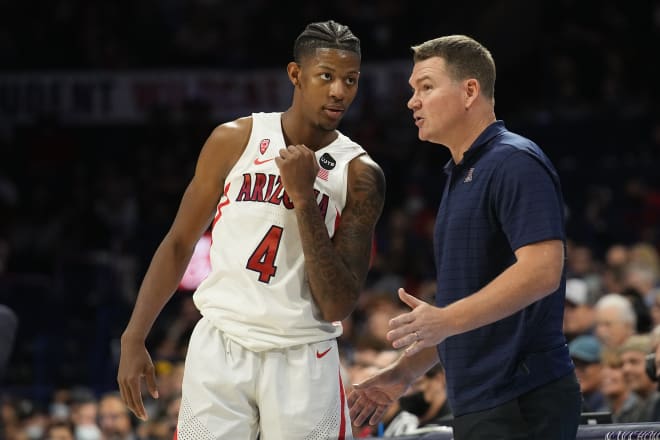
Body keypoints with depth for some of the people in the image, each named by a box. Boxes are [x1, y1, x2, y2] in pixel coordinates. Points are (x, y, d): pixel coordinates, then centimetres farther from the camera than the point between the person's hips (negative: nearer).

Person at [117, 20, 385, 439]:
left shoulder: (361, 176, -3)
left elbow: (337, 306, -9)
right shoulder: (234, 141, 1)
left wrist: (304, 198, -16)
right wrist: (134, 338, 2)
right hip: (220, 349, 1)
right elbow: (180, 243, 9)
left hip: (302, 360, 0)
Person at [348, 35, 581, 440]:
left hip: (523, 403, -10)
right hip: (478, 404, 10)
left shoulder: (516, 163, -10)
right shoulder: (461, 175, 21)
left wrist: (447, 319, -29)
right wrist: (406, 372, 20)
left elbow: (543, 270, -23)